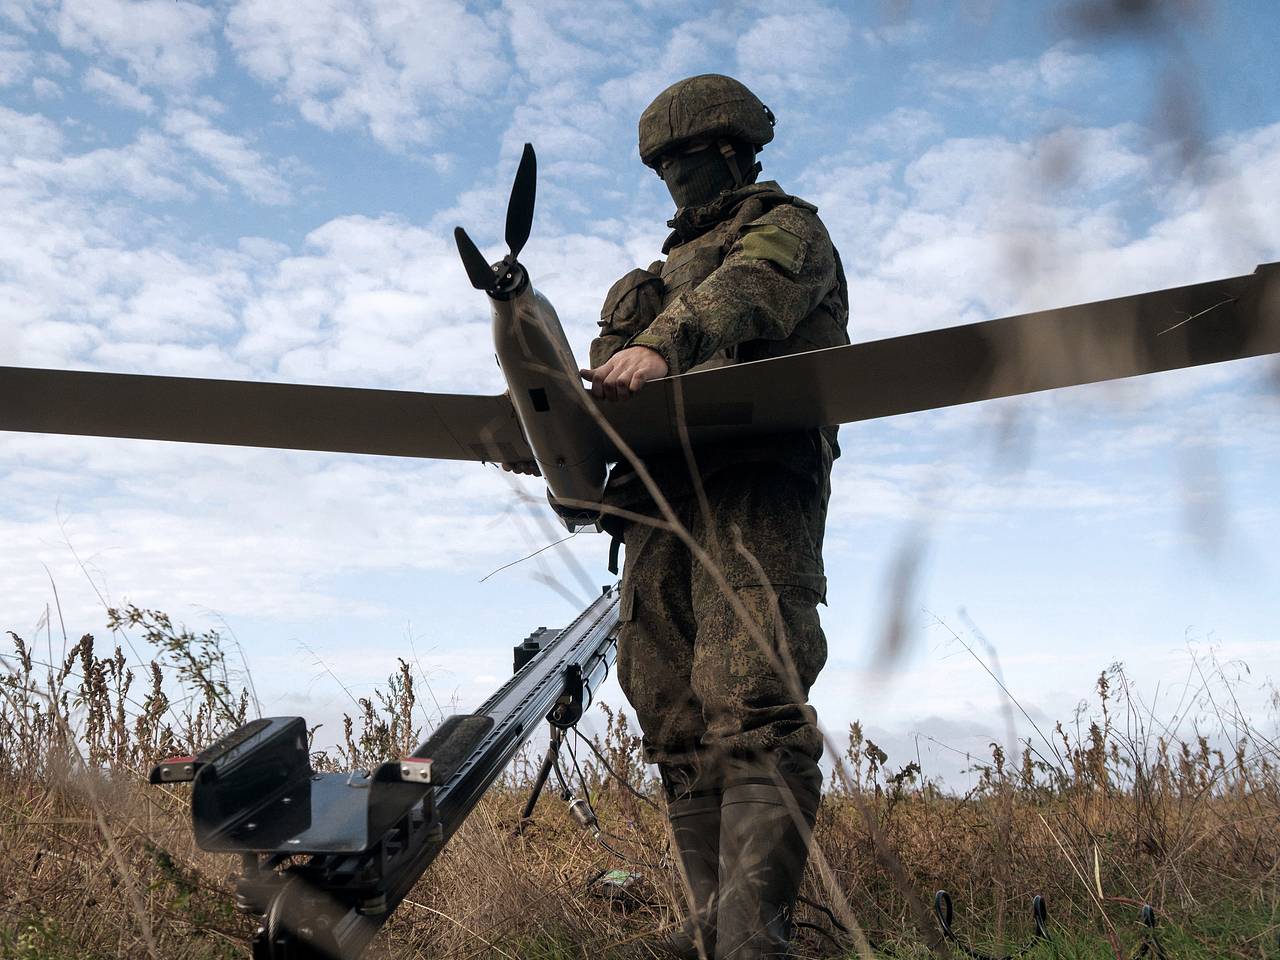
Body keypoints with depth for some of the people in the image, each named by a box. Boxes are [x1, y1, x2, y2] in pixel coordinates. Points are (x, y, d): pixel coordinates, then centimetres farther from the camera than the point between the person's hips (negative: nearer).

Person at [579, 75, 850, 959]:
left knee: (751, 704, -21)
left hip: (753, 475, -7)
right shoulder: (671, 267, 36)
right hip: (662, 488, 7)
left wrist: (664, 344, -30)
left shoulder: (787, 228, 15)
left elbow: (748, 289, -10)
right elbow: (614, 375, 26)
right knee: (677, 722, -1)